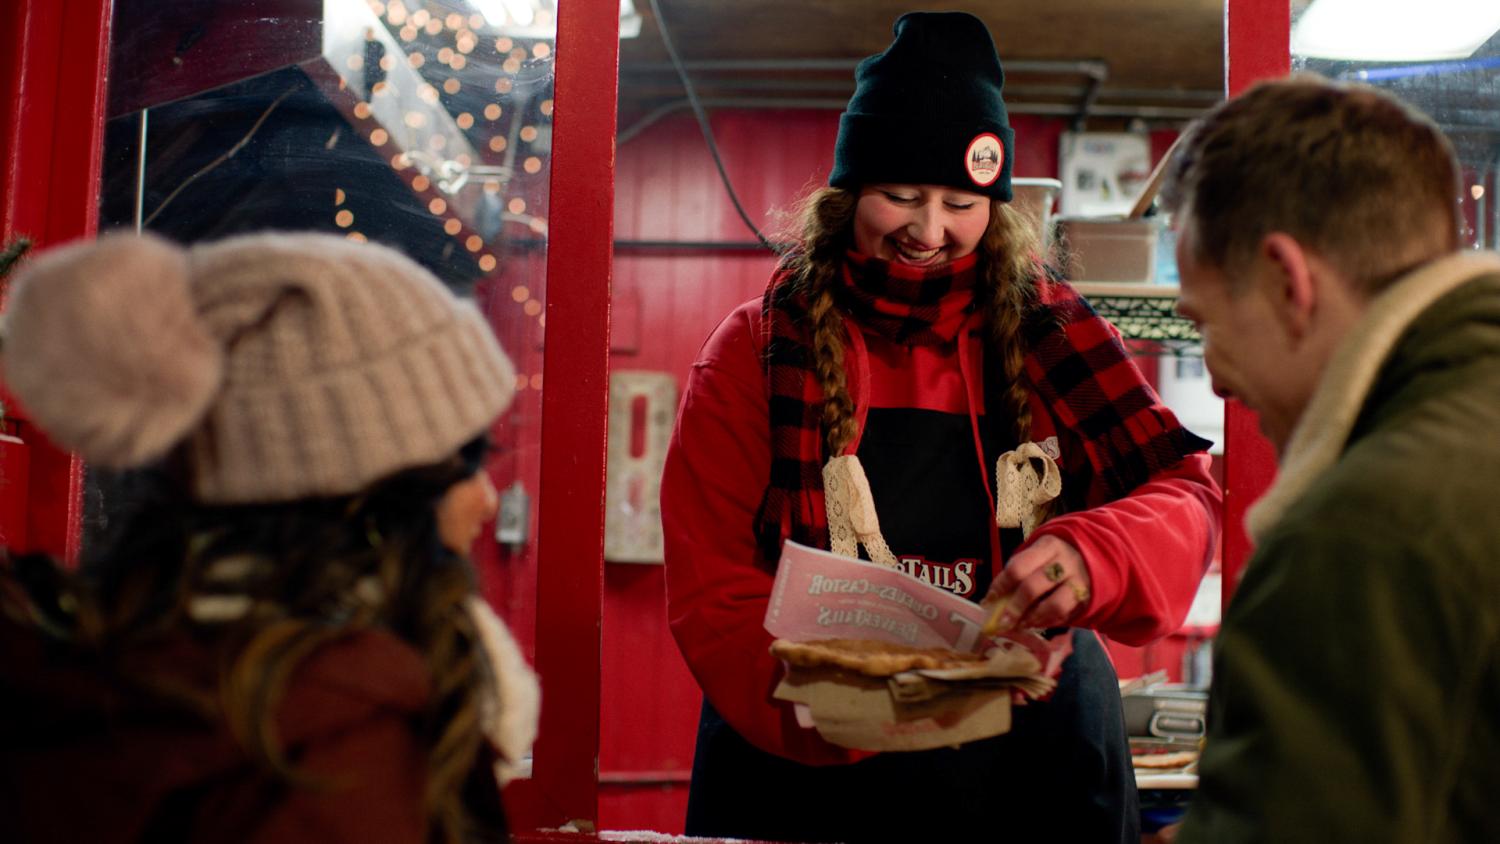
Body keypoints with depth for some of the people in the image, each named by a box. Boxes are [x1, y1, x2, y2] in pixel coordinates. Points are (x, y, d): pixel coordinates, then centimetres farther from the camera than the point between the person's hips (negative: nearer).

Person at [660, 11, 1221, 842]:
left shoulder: (1049, 334, 1)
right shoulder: (756, 351, -4)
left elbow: (1186, 493, -4)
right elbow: (711, 588, -10)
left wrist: (1093, 556, -27)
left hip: (1038, 768, 2)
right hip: (805, 771, -2)